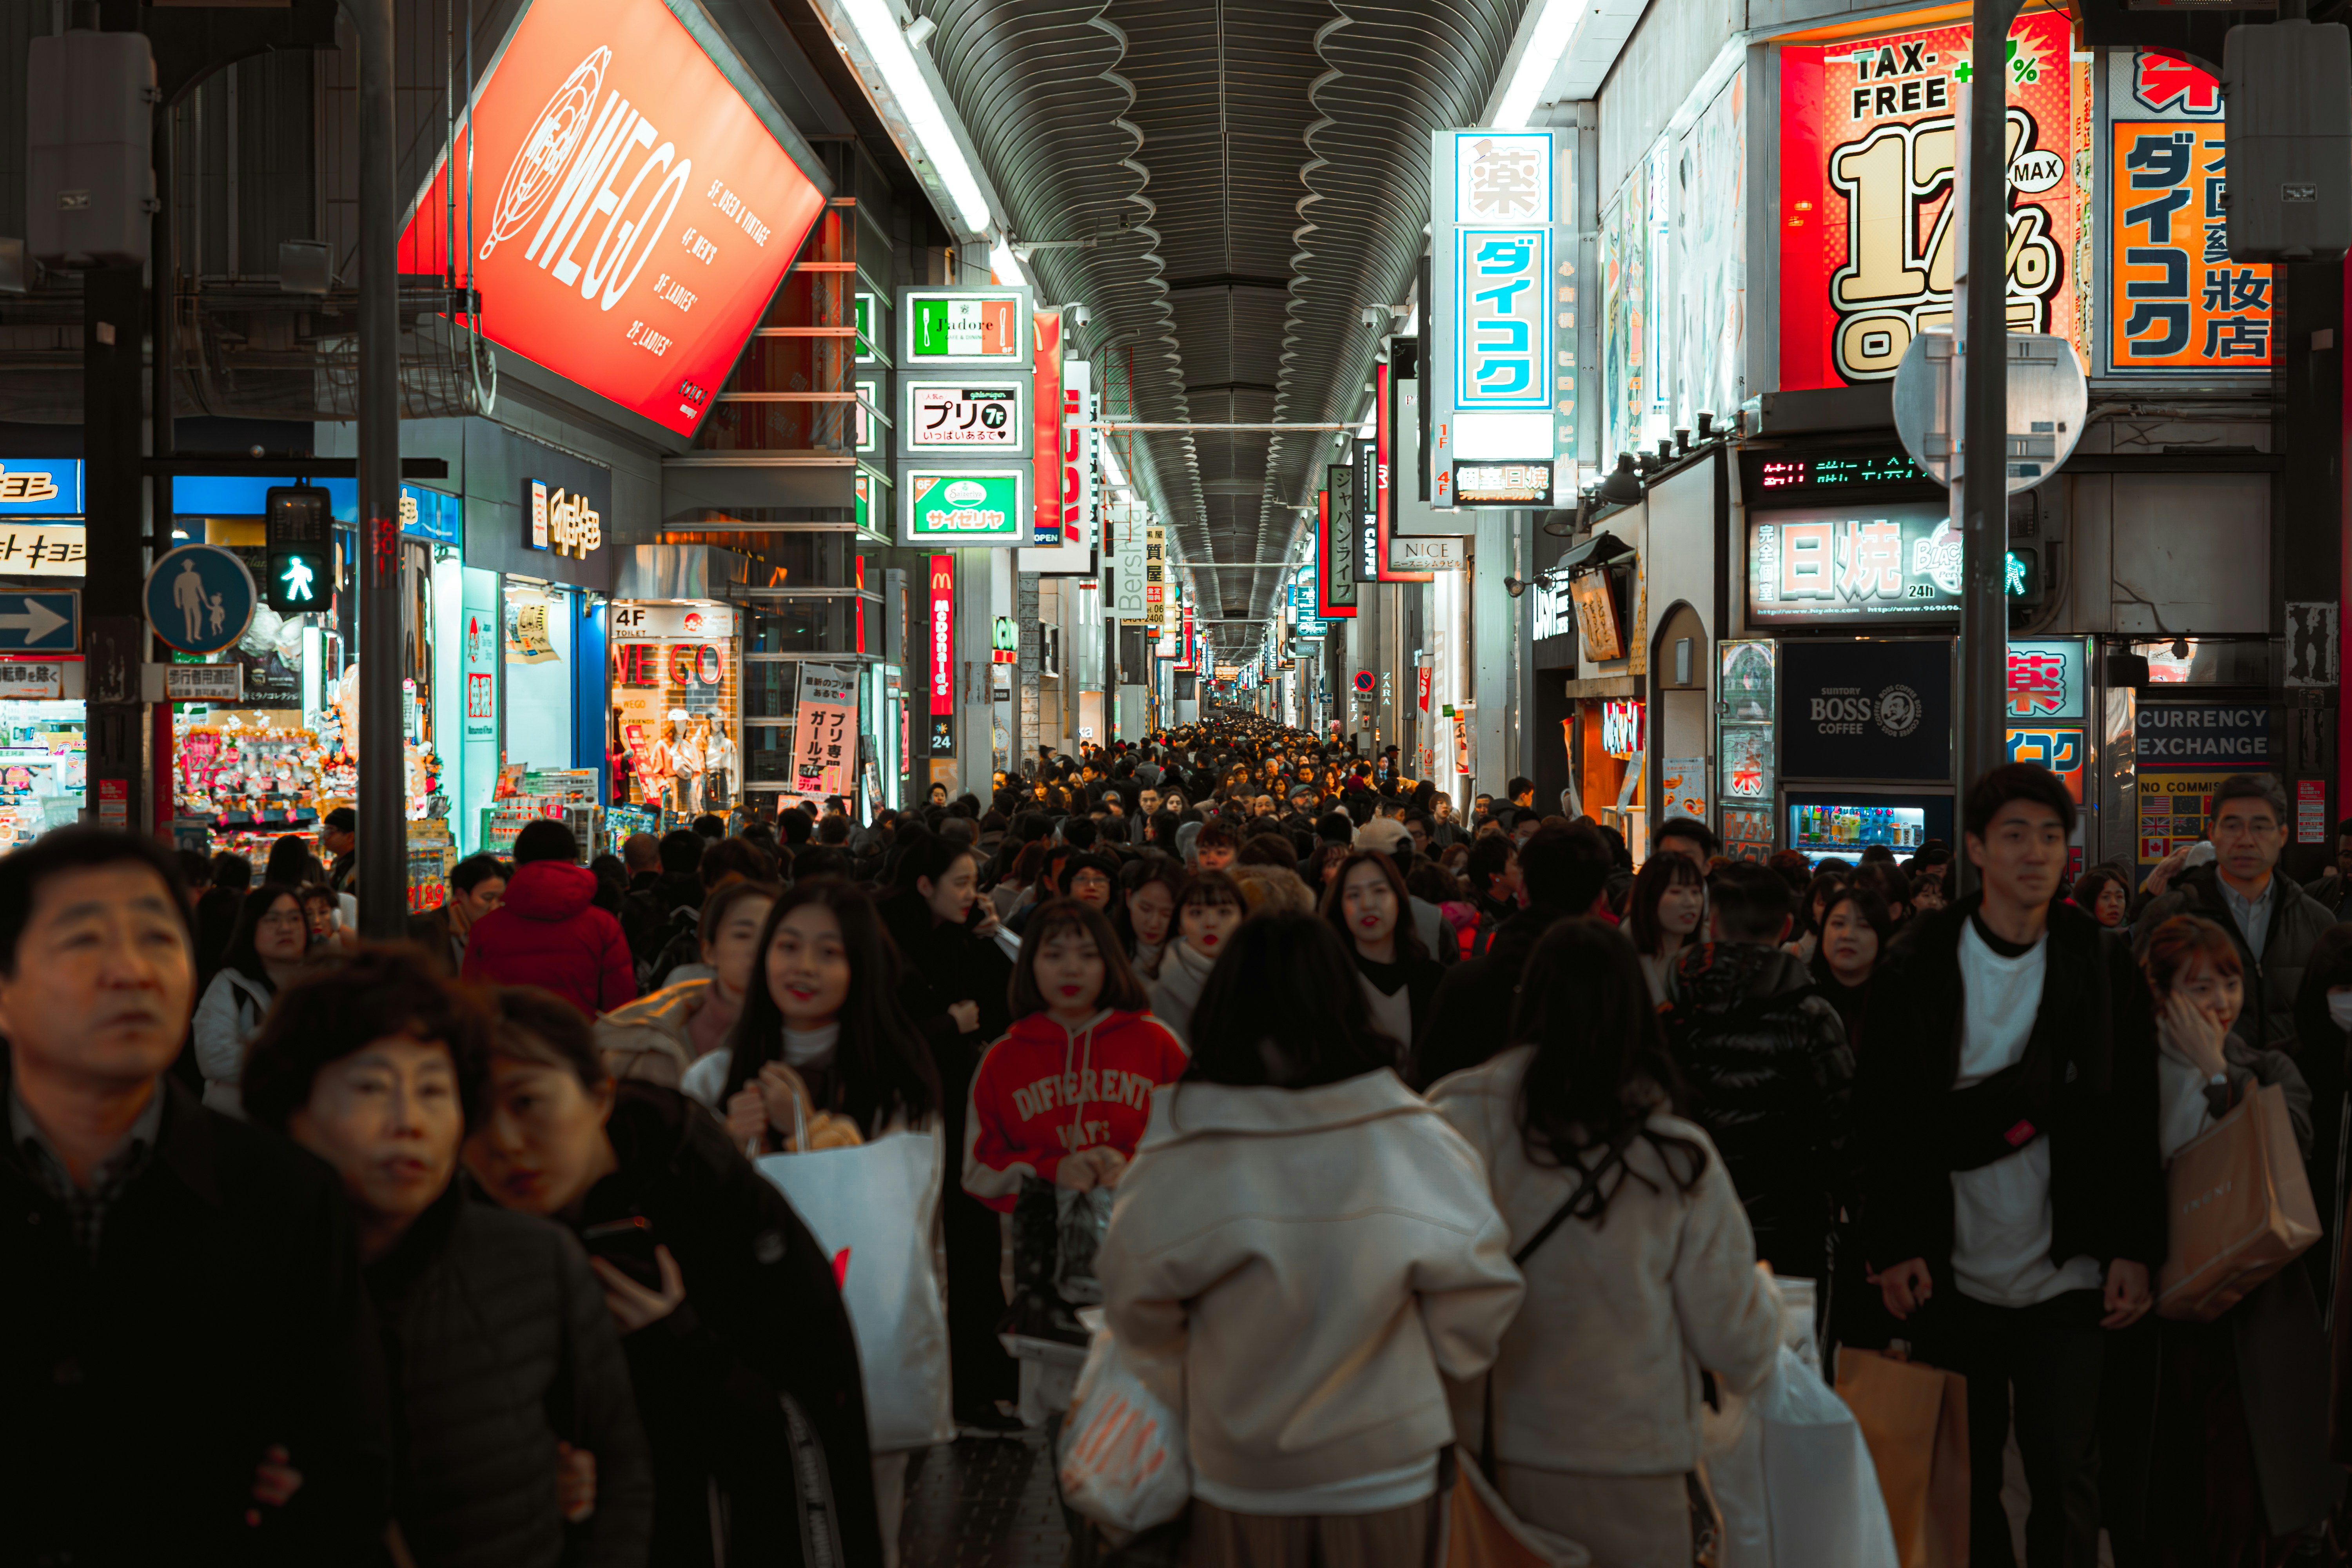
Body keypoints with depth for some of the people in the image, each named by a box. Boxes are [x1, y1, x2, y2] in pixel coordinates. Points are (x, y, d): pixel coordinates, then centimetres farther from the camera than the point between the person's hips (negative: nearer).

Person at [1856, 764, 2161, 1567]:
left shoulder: (2103, 967, 2)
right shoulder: (1916, 968, -1)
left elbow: (2134, 1122, 4)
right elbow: (1884, 1118, -1)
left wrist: (2134, 1251, -2)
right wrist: (1891, 1248, -7)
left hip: (2066, 1278, 0)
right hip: (1952, 1277, 0)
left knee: (2064, 1473, 0)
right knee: (1962, 1478, 9)